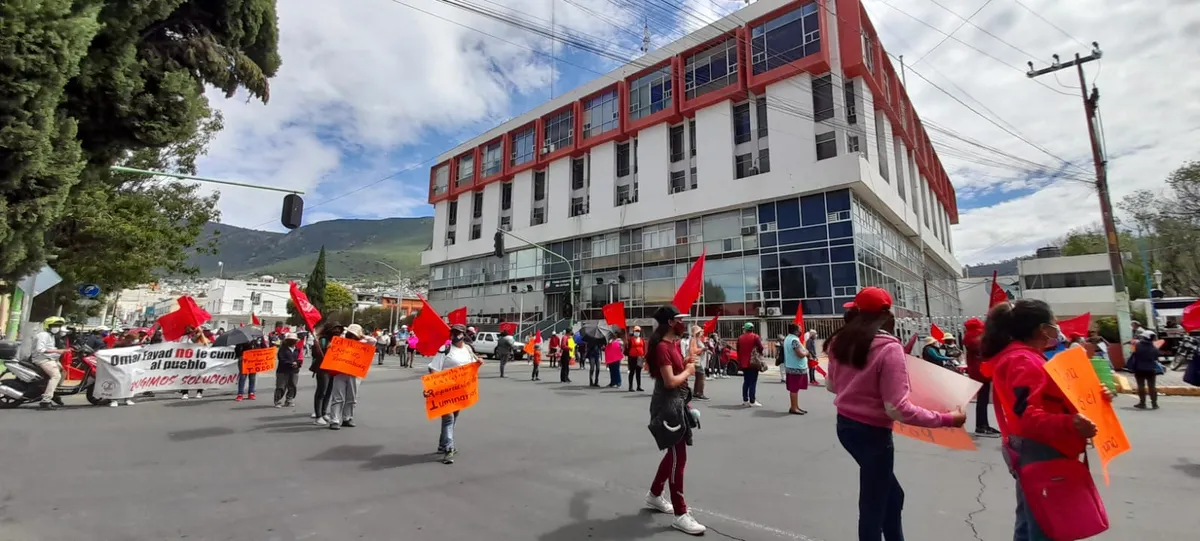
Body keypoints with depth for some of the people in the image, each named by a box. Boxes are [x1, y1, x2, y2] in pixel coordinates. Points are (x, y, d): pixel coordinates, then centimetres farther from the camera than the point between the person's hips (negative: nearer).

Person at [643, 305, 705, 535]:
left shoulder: (672, 344, 10)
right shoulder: (662, 347, -20)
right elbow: (670, 381, -25)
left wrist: (687, 363, 3)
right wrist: (688, 371, -10)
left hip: (677, 404, 10)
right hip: (668, 406, -10)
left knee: (674, 454, 19)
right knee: (678, 458, -5)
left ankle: (654, 495, 36)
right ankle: (680, 515, 5)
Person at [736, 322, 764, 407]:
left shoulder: (740, 338, 6)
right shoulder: (755, 336, -6)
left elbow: (738, 350, 10)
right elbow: (760, 348, -11)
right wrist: (760, 353, 11)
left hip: (744, 363, 5)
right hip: (753, 363, -5)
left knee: (746, 382, 14)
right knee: (752, 382, -3)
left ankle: (745, 400, 15)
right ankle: (752, 401, -3)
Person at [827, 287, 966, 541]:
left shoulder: (839, 342, 0)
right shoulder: (889, 347, -20)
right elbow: (898, 408, -22)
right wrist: (945, 419, -14)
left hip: (845, 425, 7)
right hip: (873, 432, -7)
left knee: (890, 492, 26)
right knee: (873, 505, 11)